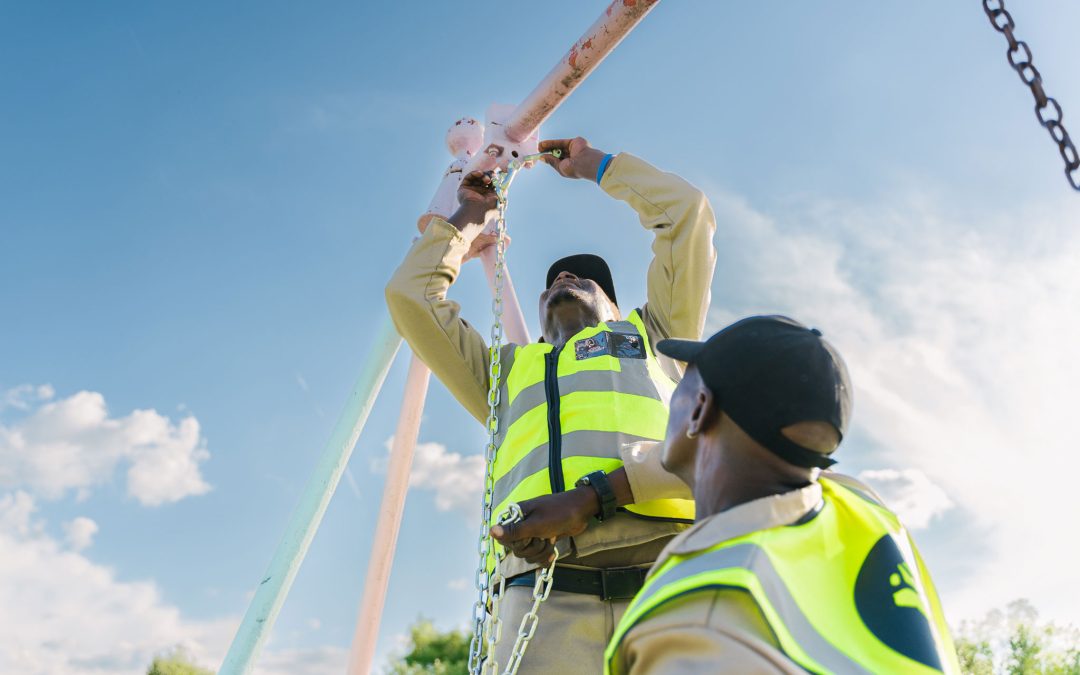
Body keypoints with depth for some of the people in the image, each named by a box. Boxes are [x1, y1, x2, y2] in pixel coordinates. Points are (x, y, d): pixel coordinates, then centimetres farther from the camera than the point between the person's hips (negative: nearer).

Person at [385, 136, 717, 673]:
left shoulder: (651, 335, 30)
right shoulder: (508, 369, 33)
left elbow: (686, 210, 29)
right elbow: (410, 293, 32)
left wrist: (595, 164, 40)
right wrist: (468, 216, 43)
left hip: (666, 570, 0)